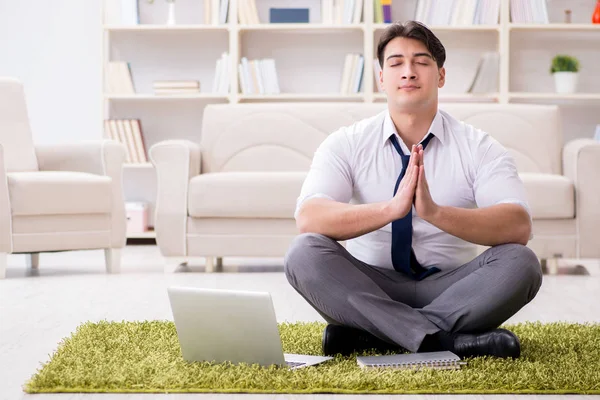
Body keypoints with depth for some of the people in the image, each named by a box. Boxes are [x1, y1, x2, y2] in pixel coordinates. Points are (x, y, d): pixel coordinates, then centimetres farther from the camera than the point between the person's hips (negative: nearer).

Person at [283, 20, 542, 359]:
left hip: (451, 289, 0)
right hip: (371, 288, 0)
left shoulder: (479, 147, -3)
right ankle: (442, 338, -35)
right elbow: (308, 219, -20)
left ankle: (371, 335, -27)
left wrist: (435, 212, -37)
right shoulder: (347, 144, -2)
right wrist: (390, 209, -36)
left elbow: (519, 227, -20)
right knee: (304, 252, -27)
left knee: (521, 262, -28)